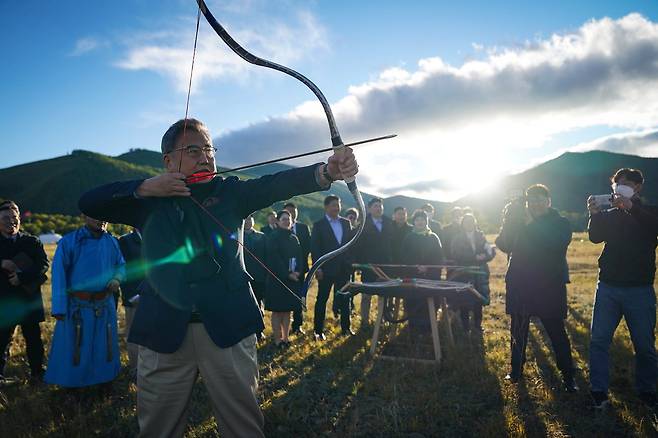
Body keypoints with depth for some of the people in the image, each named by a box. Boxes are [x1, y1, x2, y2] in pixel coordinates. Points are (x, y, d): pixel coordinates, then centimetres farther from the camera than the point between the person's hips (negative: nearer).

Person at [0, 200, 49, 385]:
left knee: (34, 338, 9)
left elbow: (44, 264, -8)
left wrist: (22, 277, -18)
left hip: (29, 299, 1)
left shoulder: (32, 242, 5)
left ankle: (37, 373, 20)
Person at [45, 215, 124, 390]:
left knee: (104, 346, 15)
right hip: (77, 305, -3)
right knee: (72, 347, 7)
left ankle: (105, 380, 33)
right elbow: (59, 275, -11)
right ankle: (71, 384, 27)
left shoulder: (112, 242, 5)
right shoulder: (69, 242, -8)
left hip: (105, 305, 4)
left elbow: (121, 265, 17)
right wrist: (59, 308, -16)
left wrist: (117, 279, -7)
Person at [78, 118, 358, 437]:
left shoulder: (231, 192, 6)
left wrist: (327, 171, -29)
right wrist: (145, 187, -8)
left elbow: (275, 185, -11)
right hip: (163, 330, 1)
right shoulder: (150, 201, 9)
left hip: (228, 326, -1)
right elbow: (88, 203, 5)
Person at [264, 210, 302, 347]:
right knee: (277, 310, 1)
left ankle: (285, 337, 16)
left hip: (293, 278, 6)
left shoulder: (294, 238, 12)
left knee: (287, 310, 10)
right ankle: (277, 339, 7)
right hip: (277, 279, -6)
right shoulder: (273, 237, -7)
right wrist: (287, 274, -17)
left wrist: (297, 272, -8)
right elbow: (274, 258, -14)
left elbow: (299, 256, 9)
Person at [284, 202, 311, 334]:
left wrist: (301, 258, -10)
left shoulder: (304, 227, 8)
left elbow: (308, 246, 4)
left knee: (300, 297, 7)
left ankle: (297, 325, 19)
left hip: (299, 267, 3)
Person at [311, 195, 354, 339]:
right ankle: (318, 330, 13)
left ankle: (346, 327, 24)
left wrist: (351, 262, 5)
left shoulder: (346, 223, 8)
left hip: (343, 268, 4)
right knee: (322, 299, 4)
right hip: (326, 269, -4)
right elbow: (314, 248, -7)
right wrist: (317, 268, -13)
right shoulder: (319, 225, -4)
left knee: (344, 298, 12)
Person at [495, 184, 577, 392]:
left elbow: (556, 244, -21)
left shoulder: (561, 223, 0)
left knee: (557, 333, 4)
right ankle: (516, 370, 25)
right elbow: (504, 245, -5)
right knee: (518, 332, 12)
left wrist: (530, 223, -24)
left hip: (550, 287, -3)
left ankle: (568, 377, 17)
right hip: (519, 286, 3)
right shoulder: (520, 223, 7)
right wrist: (508, 221, -19)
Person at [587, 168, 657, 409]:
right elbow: (595, 237, -5)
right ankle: (599, 390, 6)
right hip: (608, 286, 2)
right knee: (599, 339, -2)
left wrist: (631, 207, -28)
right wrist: (595, 215, -21)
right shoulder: (610, 215, 10)